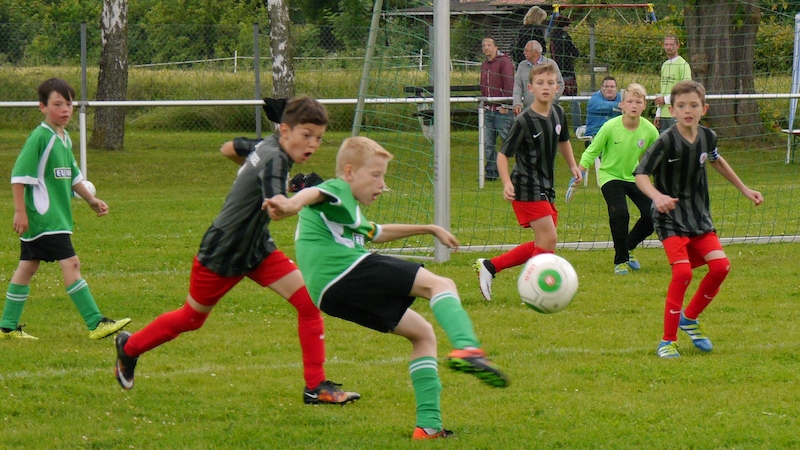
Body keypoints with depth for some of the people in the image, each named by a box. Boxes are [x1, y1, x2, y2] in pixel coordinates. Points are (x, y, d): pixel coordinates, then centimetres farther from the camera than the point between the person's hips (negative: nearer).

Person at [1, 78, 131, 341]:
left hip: (56, 215, 10)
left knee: (28, 267, 13)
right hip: (43, 216, -10)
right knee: (70, 263, -12)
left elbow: (73, 175, 25)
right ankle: (96, 324, -14)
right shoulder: (40, 137, -15)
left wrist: (91, 200, 23)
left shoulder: (64, 138, 12)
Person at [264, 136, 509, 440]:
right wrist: (292, 204, -44)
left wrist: (429, 229, 60)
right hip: (349, 270, -10)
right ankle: (466, 348, -39)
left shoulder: (346, 212, 37)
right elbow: (313, 194, -21)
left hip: (335, 297, 10)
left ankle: (428, 424, 7)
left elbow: (378, 233, 55)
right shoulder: (337, 190, 4)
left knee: (422, 334, 17)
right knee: (440, 285, -9)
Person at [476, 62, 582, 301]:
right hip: (527, 189, -8)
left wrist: (573, 166, 13)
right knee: (548, 239, -14)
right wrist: (507, 183, -27)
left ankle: (489, 266, 18)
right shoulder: (524, 121, -16)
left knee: (543, 243, 10)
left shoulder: (558, 113, 4)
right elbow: (503, 155, -13)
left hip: (546, 188, 8)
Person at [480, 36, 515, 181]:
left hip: (502, 110, -7)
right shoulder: (484, 65, 16)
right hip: (488, 110, 7)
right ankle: (491, 172, 10)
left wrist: (505, 105, -16)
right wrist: (483, 104, 14)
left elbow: (509, 85, -13)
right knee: (487, 143, 5)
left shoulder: (504, 62, -8)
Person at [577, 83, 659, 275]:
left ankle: (627, 248, 20)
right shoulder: (610, 127, -20)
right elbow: (591, 152, -9)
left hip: (634, 176, 4)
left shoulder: (649, 130, -12)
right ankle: (620, 260, -6)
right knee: (619, 213, -25)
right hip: (610, 175, -4)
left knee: (652, 215, -8)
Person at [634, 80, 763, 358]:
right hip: (670, 218, -6)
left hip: (699, 216, 6)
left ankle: (690, 317, 17)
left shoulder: (707, 137, 0)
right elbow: (641, 174, -20)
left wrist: (745, 190, 27)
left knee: (720, 265, -8)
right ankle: (668, 341, -7)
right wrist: (657, 196, -40)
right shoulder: (666, 141, -17)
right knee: (683, 271, -20)